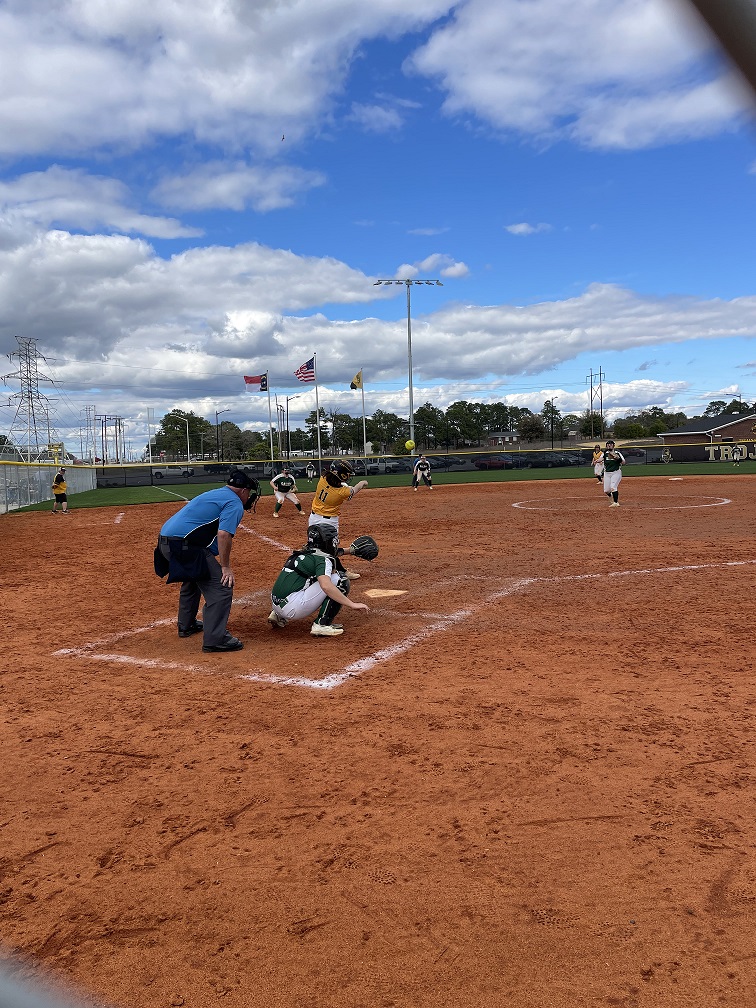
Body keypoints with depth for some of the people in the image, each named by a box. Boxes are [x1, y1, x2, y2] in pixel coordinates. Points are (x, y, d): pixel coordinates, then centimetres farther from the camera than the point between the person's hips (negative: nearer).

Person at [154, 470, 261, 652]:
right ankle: (215, 639, -11)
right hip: (184, 544, -10)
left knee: (192, 579, 33)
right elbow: (224, 535, -19)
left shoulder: (213, 494, 25)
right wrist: (225, 567, -16)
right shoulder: (235, 503, -5)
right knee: (221, 585, -9)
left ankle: (186, 625, 46)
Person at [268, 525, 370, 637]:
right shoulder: (322, 559, -7)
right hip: (292, 608, -8)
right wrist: (352, 604, -22)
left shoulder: (302, 554, 19)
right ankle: (322, 625, -8)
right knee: (339, 580, -5)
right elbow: (326, 586, -24)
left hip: (277, 605, 8)